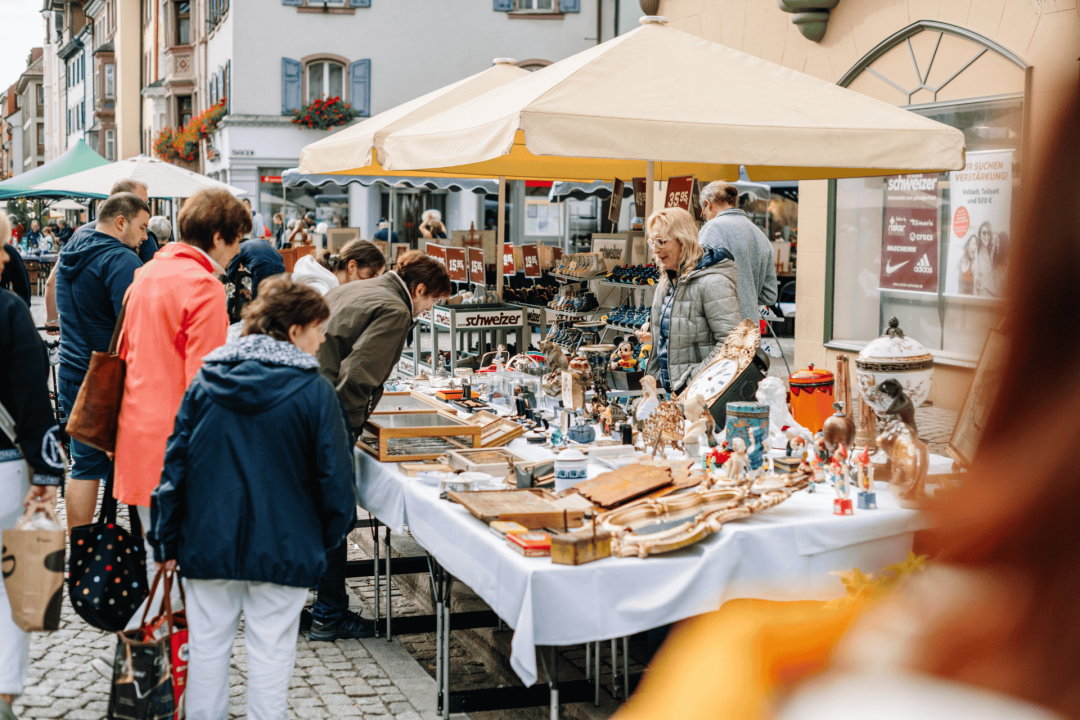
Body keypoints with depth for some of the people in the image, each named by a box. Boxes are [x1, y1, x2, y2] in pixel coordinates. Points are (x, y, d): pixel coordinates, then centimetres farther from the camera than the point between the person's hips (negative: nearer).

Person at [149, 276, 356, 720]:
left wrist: (166, 539, 8)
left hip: (209, 539, 3)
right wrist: (333, 535, 10)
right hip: (282, 546, -3)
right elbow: (333, 473, -7)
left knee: (207, 645, 14)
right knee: (271, 650, 6)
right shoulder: (313, 389, -10)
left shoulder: (206, 380, 1)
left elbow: (175, 462, 2)